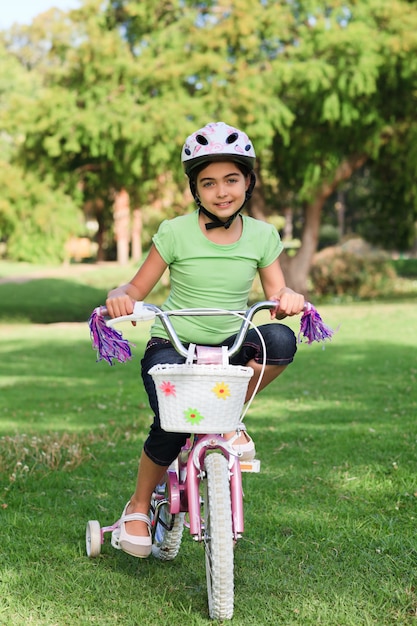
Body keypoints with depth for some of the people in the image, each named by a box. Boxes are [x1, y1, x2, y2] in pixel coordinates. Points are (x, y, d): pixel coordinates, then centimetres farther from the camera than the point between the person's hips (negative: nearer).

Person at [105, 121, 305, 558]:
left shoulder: (262, 235, 0)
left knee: (280, 341, -31)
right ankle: (138, 507, 1)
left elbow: (276, 293, -2)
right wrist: (120, 297, -25)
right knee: (173, 423, -29)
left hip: (230, 346, 2)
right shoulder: (174, 232, -7)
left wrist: (288, 299, -26)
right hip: (172, 346, -2)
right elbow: (138, 287, -1)